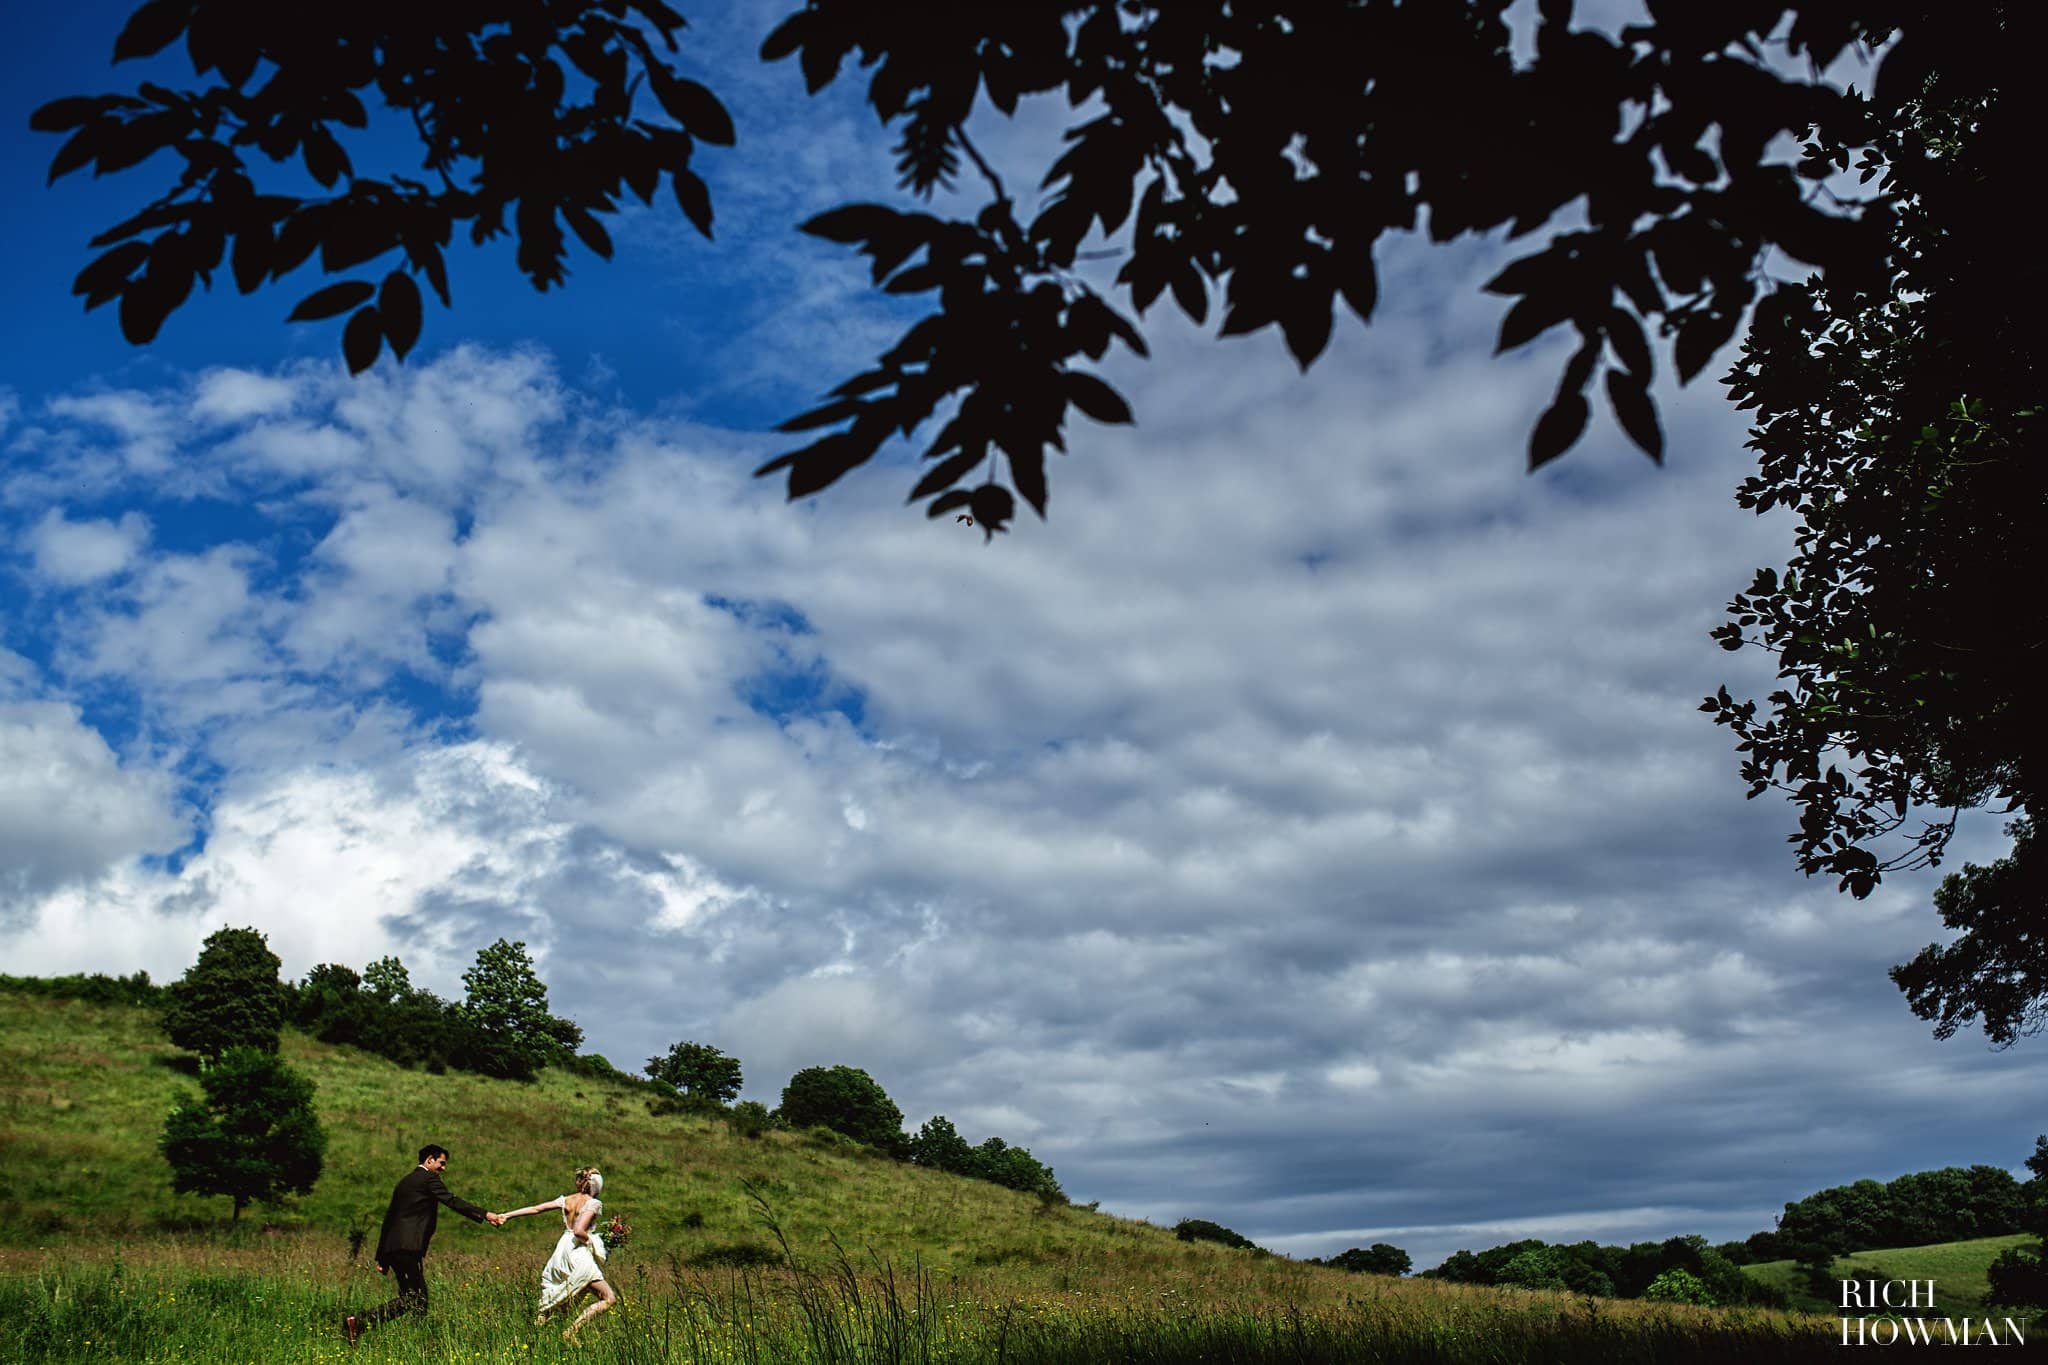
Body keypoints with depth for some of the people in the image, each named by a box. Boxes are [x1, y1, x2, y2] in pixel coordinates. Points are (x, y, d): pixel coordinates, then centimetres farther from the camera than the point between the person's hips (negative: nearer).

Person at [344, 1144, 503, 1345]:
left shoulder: (405, 1182, 26)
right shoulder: (428, 1179, -1)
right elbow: (452, 1201, -13)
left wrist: (382, 1258, 28)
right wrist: (485, 1215, -19)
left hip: (393, 1248, 10)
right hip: (409, 1247, -10)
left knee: (411, 1297, 9)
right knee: (415, 1298, -11)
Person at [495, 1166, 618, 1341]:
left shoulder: (566, 1200, 10)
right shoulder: (593, 1203, -8)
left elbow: (535, 1208, 8)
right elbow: (579, 1231, -20)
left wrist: (506, 1215, 13)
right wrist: (592, 1241, -2)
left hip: (562, 1252, 7)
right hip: (579, 1255, -7)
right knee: (610, 1298, -8)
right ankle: (572, 1330, -16)